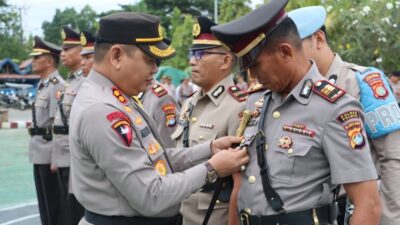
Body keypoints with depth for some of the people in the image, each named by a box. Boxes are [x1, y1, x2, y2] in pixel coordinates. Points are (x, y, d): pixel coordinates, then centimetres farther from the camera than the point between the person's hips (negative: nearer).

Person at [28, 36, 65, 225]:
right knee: (44, 201, 16)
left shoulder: (56, 85, -15)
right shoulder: (42, 85, 15)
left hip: (50, 152, -9)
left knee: (53, 202, -1)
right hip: (39, 151, 9)